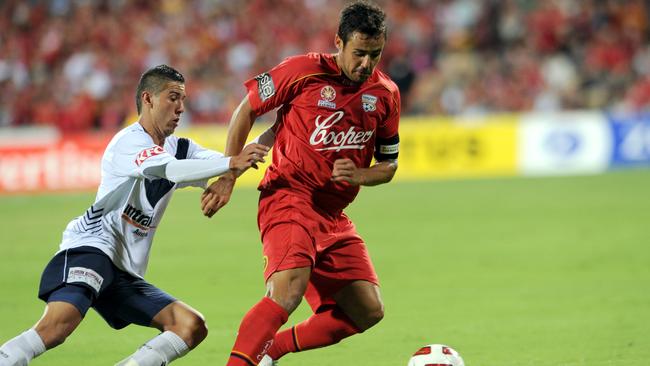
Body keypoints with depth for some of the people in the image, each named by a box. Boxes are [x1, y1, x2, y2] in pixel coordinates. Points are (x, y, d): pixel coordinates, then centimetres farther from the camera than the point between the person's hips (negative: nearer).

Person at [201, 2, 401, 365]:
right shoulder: (303, 71, -9)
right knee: (291, 287, -31)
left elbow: (389, 164, 15)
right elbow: (247, 110, 2)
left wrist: (358, 175, -8)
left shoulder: (386, 94, 5)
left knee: (368, 311, -1)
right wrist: (228, 177, -1)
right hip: (288, 197, -6)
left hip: (334, 214, 6)